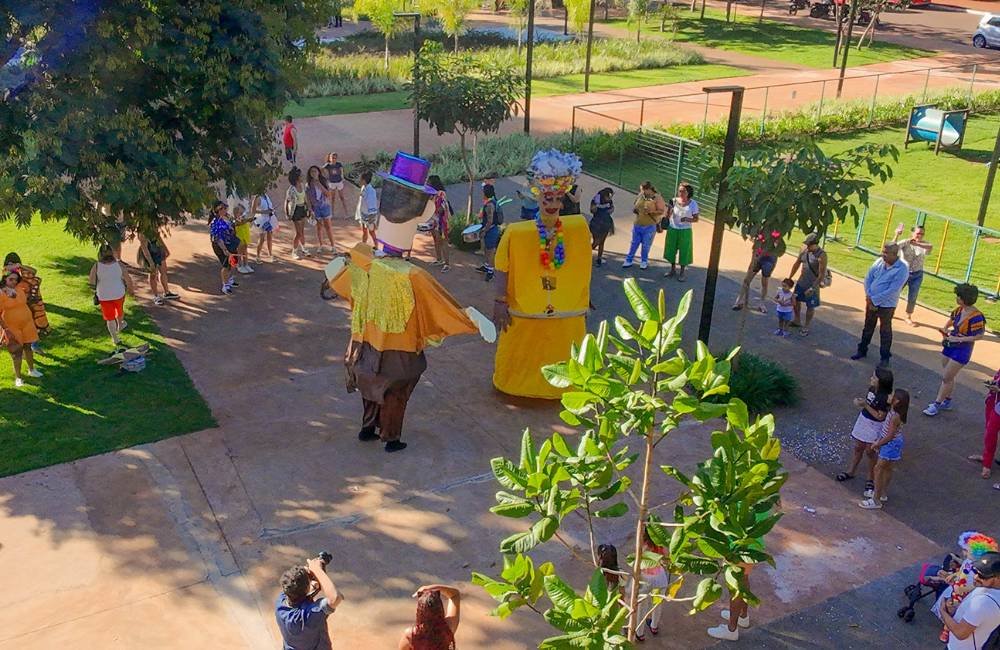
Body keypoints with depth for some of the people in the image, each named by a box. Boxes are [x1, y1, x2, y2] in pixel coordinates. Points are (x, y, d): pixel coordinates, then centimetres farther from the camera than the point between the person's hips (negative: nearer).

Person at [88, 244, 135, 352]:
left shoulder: (96, 267, -16)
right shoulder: (119, 264, -13)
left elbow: (92, 283, -11)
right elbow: (128, 280, -6)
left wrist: (95, 292, 9)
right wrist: (131, 290, 10)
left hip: (104, 297, -2)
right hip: (119, 294, 2)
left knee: (110, 318, 11)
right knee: (119, 311, 30)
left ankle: (116, 340, 10)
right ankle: (120, 326, 56)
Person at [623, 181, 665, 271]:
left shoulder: (657, 198, -9)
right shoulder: (640, 196, 4)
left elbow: (662, 211, -11)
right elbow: (634, 205, 19)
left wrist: (651, 211, -24)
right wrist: (634, 209, -4)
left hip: (649, 226, -4)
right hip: (637, 224, 4)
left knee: (646, 245, 8)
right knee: (634, 243, 11)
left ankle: (644, 261, 25)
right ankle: (629, 260, 22)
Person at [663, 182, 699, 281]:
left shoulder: (693, 203, -7)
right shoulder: (674, 201, -2)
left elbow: (696, 219, -5)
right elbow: (668, 216, -1)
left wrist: (687, 219, -24)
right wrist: (670, 208, -20)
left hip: (685, 231, -3)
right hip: (672, 229, 3)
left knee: (684, 252, 3)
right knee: (671, 250, 13)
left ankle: (682, 273, 18)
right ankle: (673, 270, 32)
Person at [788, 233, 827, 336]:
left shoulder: (821, 255, -24)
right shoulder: (804, 249, -6)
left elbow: (822, 275, -22)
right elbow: (797, 264, 8)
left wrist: (812, 288, -23)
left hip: (812, 285, -7)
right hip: (801, 282, 7)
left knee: (810, 306, 8)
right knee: (796, 300, 21)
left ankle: (806, 327, 23)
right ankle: (797, 321, 43)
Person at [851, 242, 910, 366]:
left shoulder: (902, 269, -21)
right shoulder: (879, 261, -3)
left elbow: (892, 290, -24)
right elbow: (868, 278, 0)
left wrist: (874, 300, -20)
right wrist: (868, 296, -12)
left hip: (886, 305, -5)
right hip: (871, 301, 5)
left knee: (885, 331, 9)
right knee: (868, 327, 19)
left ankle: (885, 357, 23)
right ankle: (862, 350, 35)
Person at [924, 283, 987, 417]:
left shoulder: (976, 317, -23)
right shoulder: (959, 310, -2)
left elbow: (979, 336, -20)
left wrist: (959, 339, -23)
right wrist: (945, 330, 1)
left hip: (962, 350, -7)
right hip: (950, 346, 7)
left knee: (946, 378, -3)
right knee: (948, 377, 16)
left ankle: (937, 404, 7)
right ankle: (947, 402, 30)